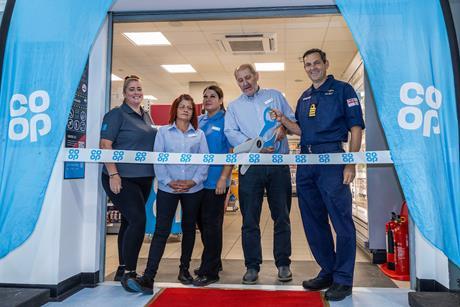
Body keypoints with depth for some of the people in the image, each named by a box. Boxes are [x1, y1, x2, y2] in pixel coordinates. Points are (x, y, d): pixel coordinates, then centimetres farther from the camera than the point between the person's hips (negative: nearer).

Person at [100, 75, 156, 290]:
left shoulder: (146, 116, 15)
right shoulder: (117, 114, -6)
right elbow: (105, 145, -13)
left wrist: (154, 173, 14)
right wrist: (113, 174, -21)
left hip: (143, 178, 7)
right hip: (122, 178, -7)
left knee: (129, 221, 13)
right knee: (138, 220, -14)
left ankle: (123, 269, 25)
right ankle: (129, 272, -1)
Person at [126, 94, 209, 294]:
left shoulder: (199, 134, 9)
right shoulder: (163, 132, 6)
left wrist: (193, 181, -11)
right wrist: (168, 181, -13)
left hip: (193, 189, 2)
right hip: (167, 188, -2)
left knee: (189, 229, 12)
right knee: (161, 231, -5)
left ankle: (184, 269, 27)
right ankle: (148, 277, -6)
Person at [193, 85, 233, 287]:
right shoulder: (199, 121, 13)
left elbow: (232, 152, -10)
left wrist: (223, 178, -18)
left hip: (215, 181, -7)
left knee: (211, 225, -1)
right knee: (202, 223, 14)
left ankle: (209, 272, 9)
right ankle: (213, 262, 31)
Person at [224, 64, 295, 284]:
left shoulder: (275, 96, 15)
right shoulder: (234, 106, 14)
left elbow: (293, 119, 13)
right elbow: (230, 133, -2)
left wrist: (283, 128, -10)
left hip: (279, 163, 0)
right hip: (250, 166, 0)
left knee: (281, 216, 6)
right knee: (250, 219, 3)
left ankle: (283, 264, 18)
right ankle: (252, 266, 14)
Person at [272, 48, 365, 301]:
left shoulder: (342, 89, 3)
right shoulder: (304, 97, 21)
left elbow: (356, 127, -4)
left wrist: (351, 164, -13)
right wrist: (282, 119, 2)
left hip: (332, 159, -6)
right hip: (306, 162, 7)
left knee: (341, 221, -4)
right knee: (313, 221, 11)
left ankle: (343, 280, 8)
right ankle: (327, 272, 25)